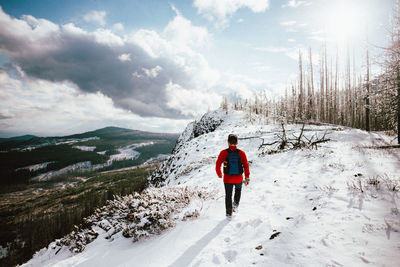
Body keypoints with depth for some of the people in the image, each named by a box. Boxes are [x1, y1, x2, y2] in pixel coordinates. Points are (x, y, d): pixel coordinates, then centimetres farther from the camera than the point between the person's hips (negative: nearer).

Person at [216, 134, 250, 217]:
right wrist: (247, 178, 0)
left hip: (228, 179, -1)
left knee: (228, 196, 17)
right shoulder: (241, 153, -9)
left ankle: (229, 213, 23)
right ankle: (235, 204, 22)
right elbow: (246, 166, -8)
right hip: (239, 179, 1)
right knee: (238, 189, 33)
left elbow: (218, 165, -9)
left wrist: (219, 174, 9)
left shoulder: (224, 153, -12)